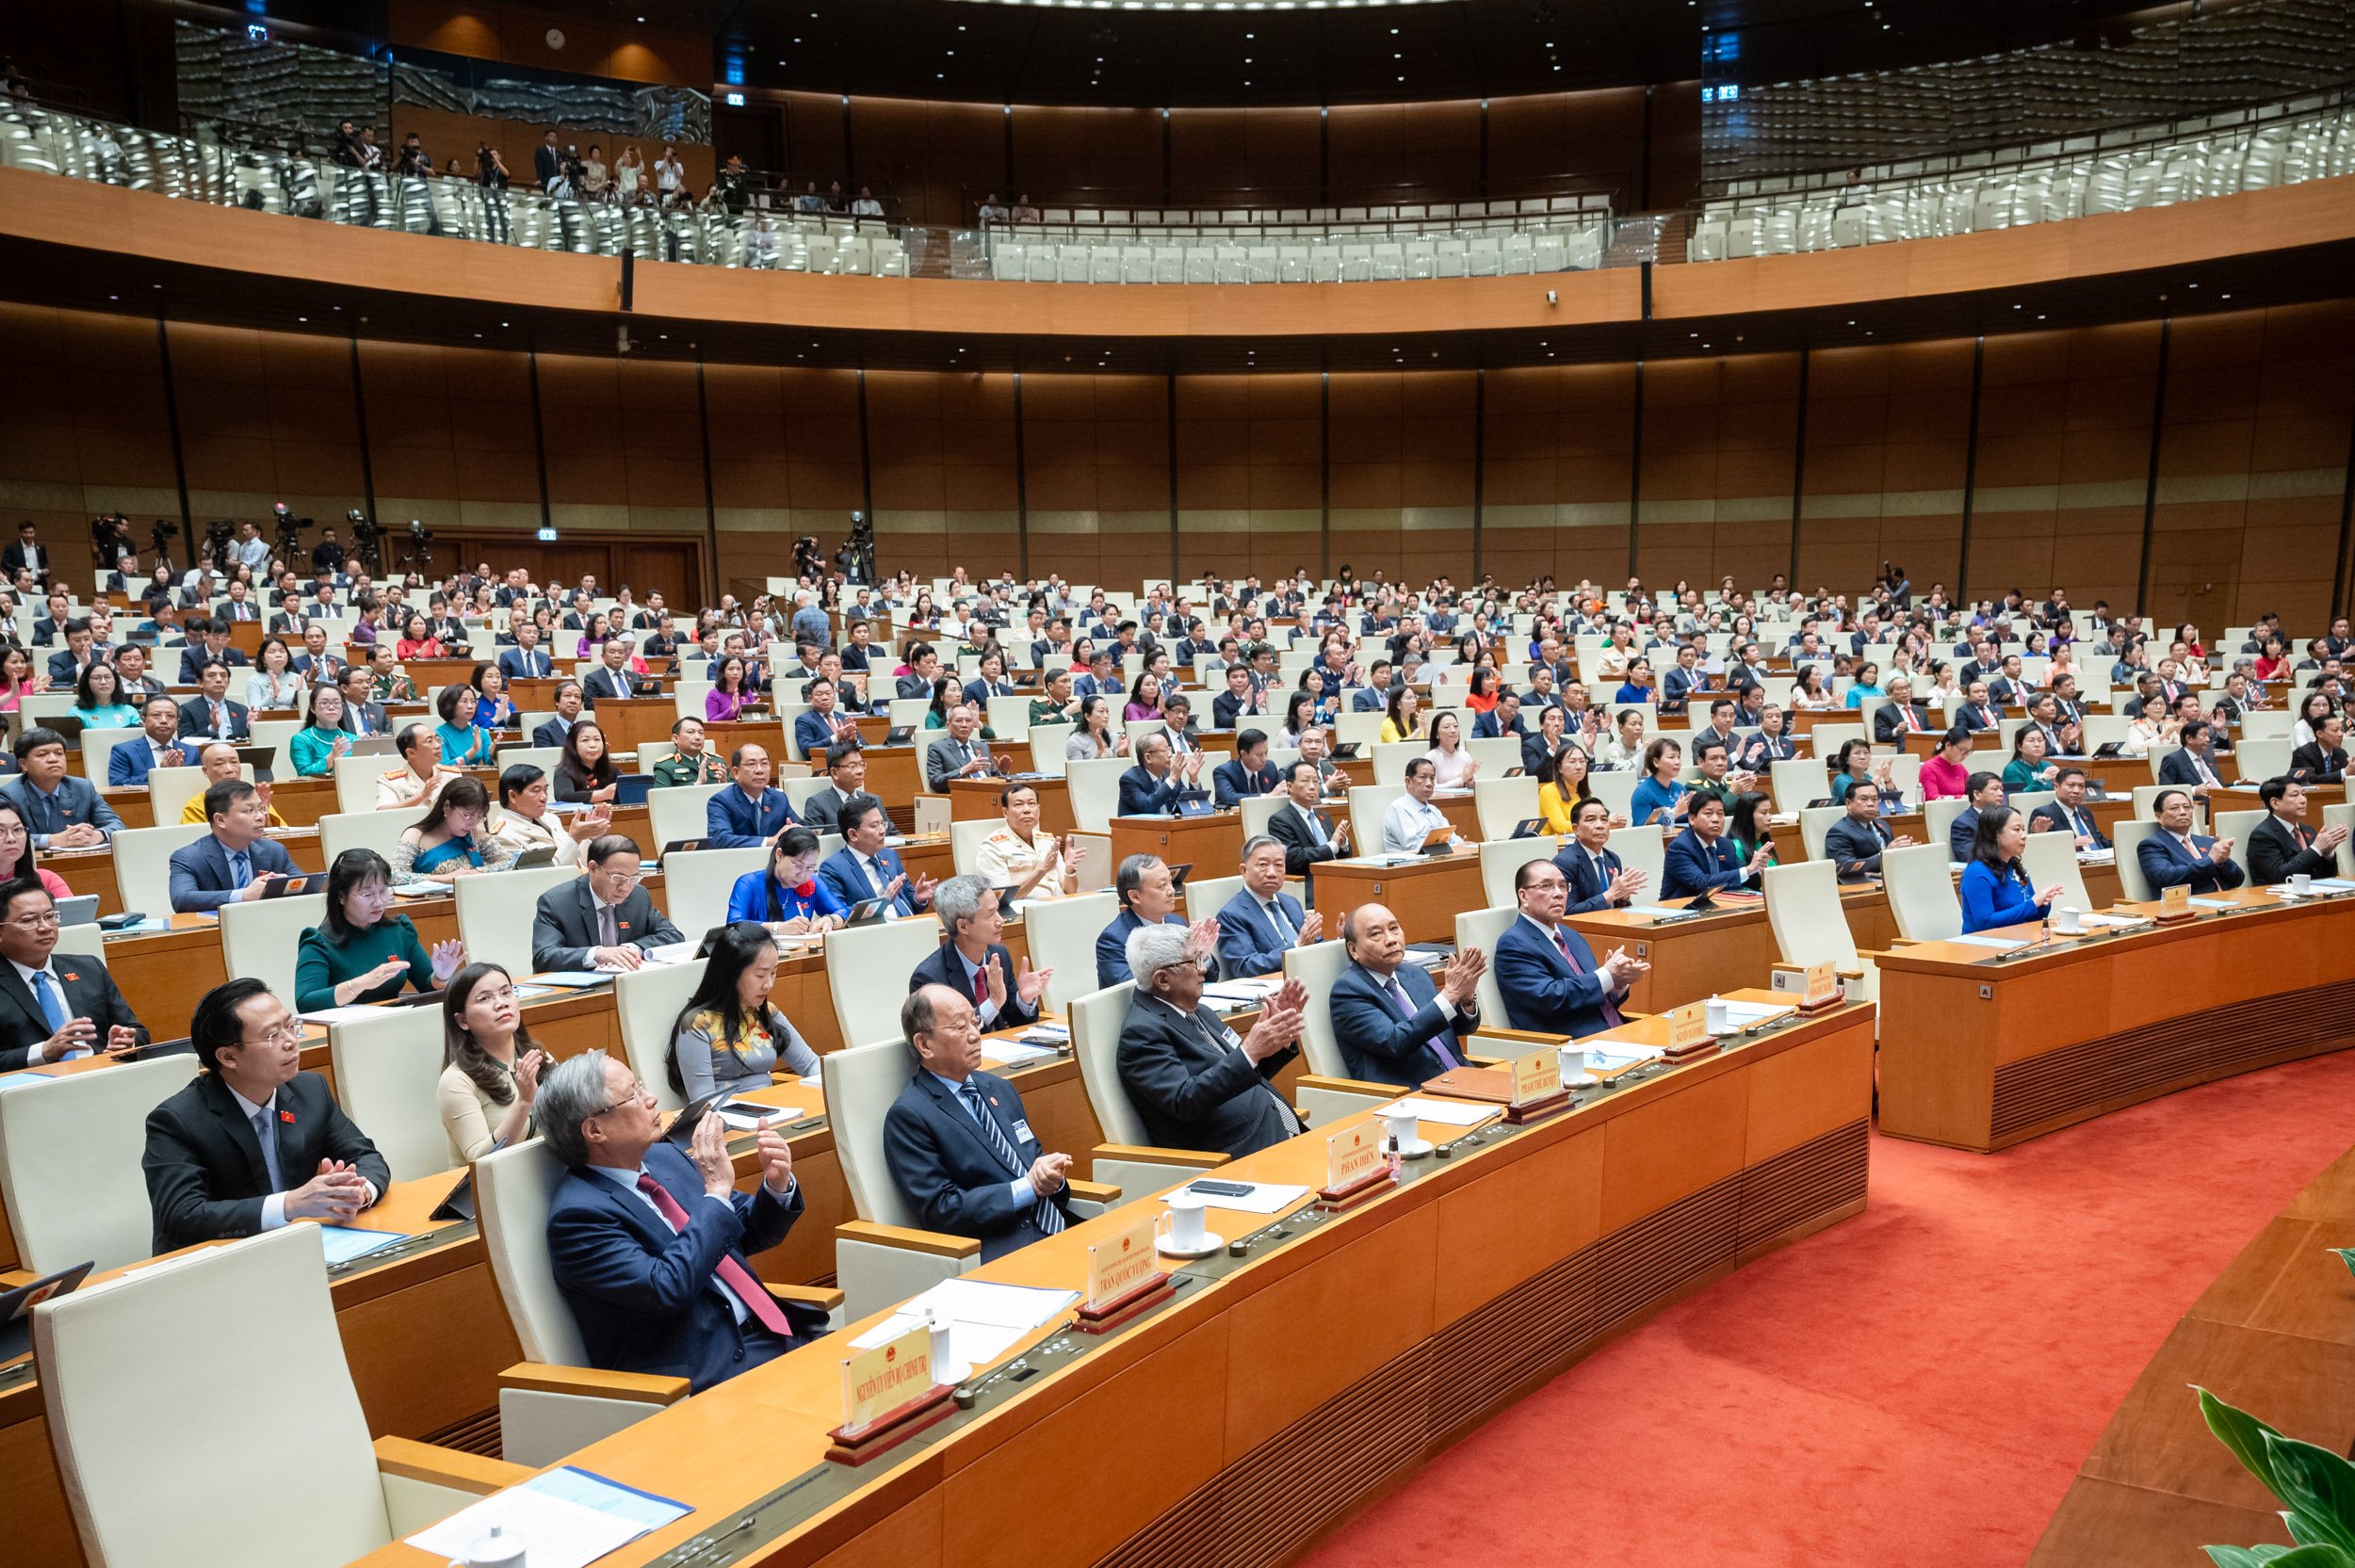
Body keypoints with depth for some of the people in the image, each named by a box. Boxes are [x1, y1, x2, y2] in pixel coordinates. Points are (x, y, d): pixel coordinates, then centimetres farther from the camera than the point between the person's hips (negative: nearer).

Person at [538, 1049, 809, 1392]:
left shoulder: (664, 1157, 10)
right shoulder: (578, 1213, -12)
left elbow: (749, 1232, 19)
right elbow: (666, 1290, -23)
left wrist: (777, 1186, -3)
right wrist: (716, 1191, -17)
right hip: (702, 1372, -8)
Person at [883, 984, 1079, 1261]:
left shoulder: (999, 1089, 18)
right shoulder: (908, 1116, -5)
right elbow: (941, 1209, -10)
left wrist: (1050, 1175, -2)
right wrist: (1029, 1187, -13)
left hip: (1059, 1228, 8)